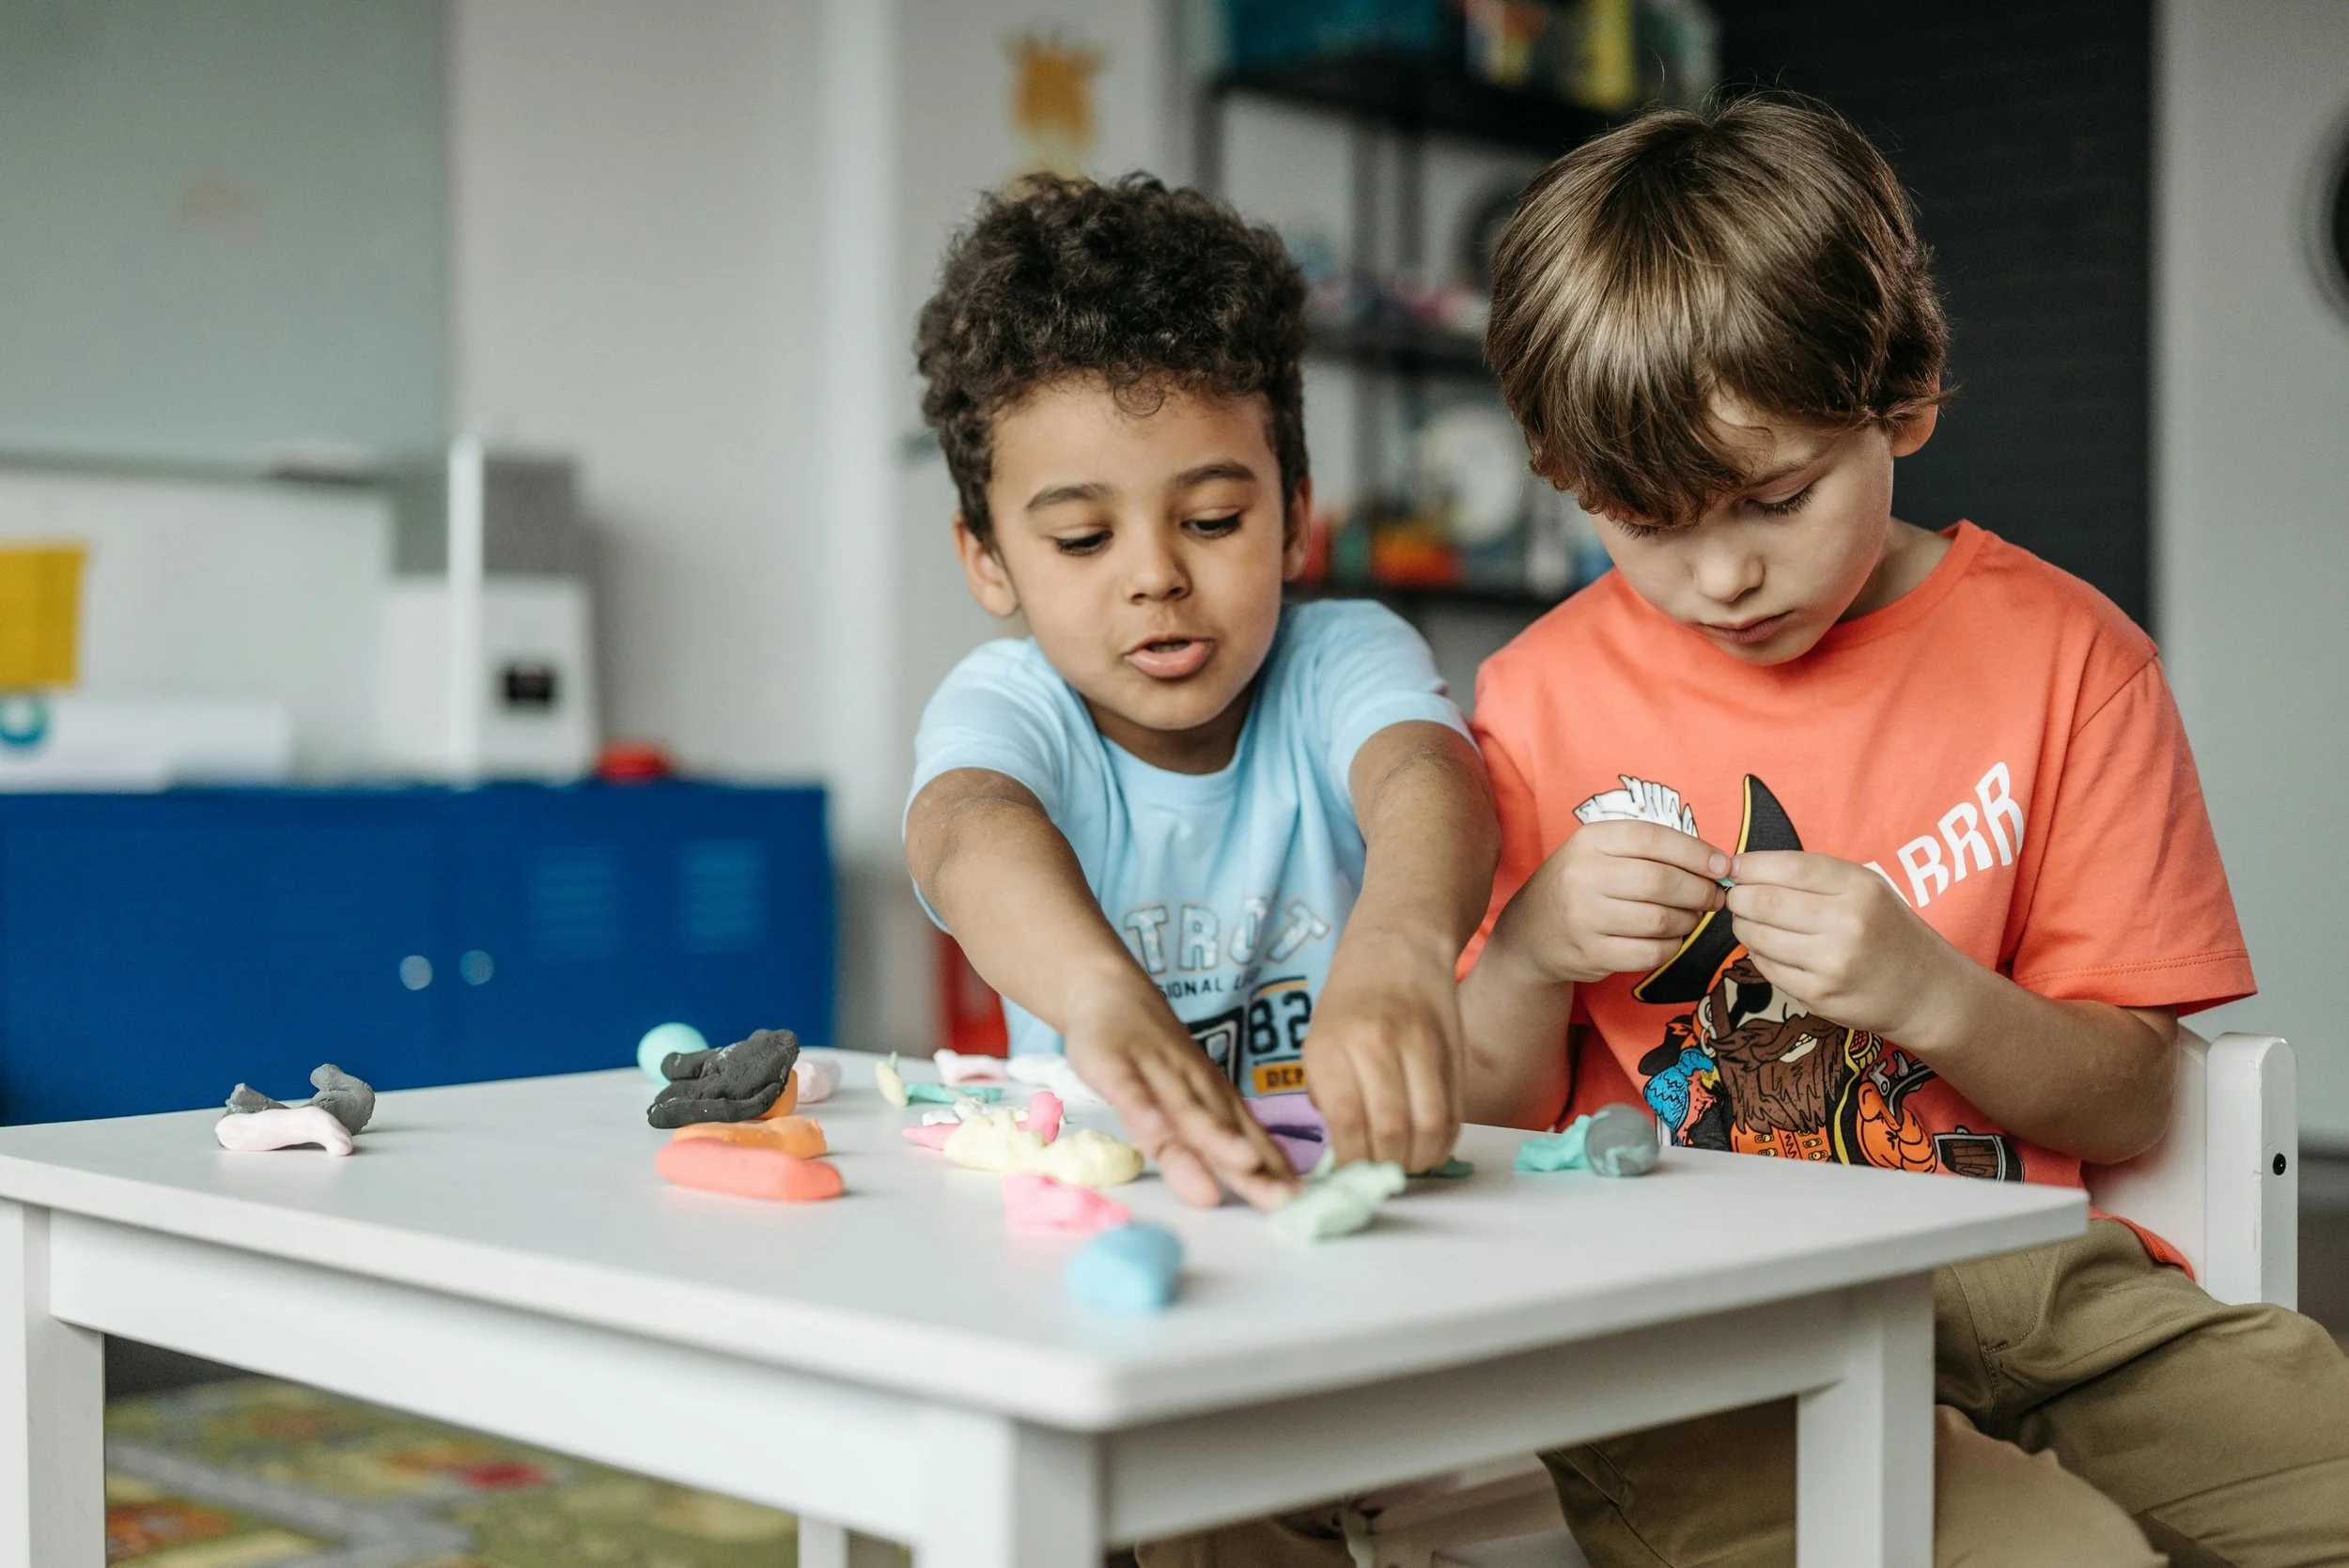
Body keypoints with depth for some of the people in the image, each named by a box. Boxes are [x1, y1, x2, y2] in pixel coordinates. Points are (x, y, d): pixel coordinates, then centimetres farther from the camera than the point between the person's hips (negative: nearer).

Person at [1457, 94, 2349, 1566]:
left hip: (2007, 1270, 3)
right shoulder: (1545, 698, 6)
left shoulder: (2062, 655, 5)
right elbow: (1481, 1136, 9)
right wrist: (1532, 954, -11)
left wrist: (1929, 994, -15)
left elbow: (2128, 1104, 5)